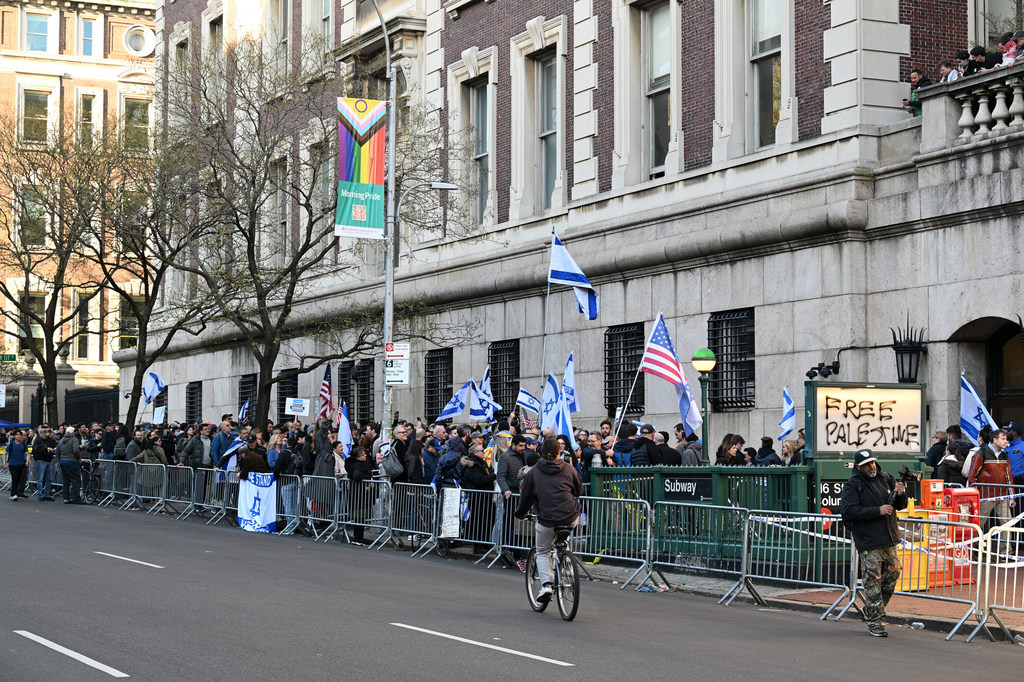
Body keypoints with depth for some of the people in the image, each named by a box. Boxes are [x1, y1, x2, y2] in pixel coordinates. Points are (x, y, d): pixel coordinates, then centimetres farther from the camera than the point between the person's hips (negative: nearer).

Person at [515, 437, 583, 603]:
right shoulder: (568, 468, 5)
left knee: (542, 552, 16)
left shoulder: (533, 472, 2)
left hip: (546, 520, -1)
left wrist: (520, 514, 24)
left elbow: (525, 497, 7)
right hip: (571, 519, 1)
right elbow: (579, 490, 18)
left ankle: (546, 584, -4)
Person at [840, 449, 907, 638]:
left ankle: (873, 611, 28)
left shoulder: (886, 479, 11)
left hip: (889, 540, 6)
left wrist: (900, 494, -7)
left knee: (892, 577, 10)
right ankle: (874, 622, 1)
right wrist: (878, 511, -20)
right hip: (869, 543, -6)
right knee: (872, 582, -5)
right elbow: (850, 511, -17)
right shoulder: (852, 486, -5)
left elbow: (901, 505, 16)